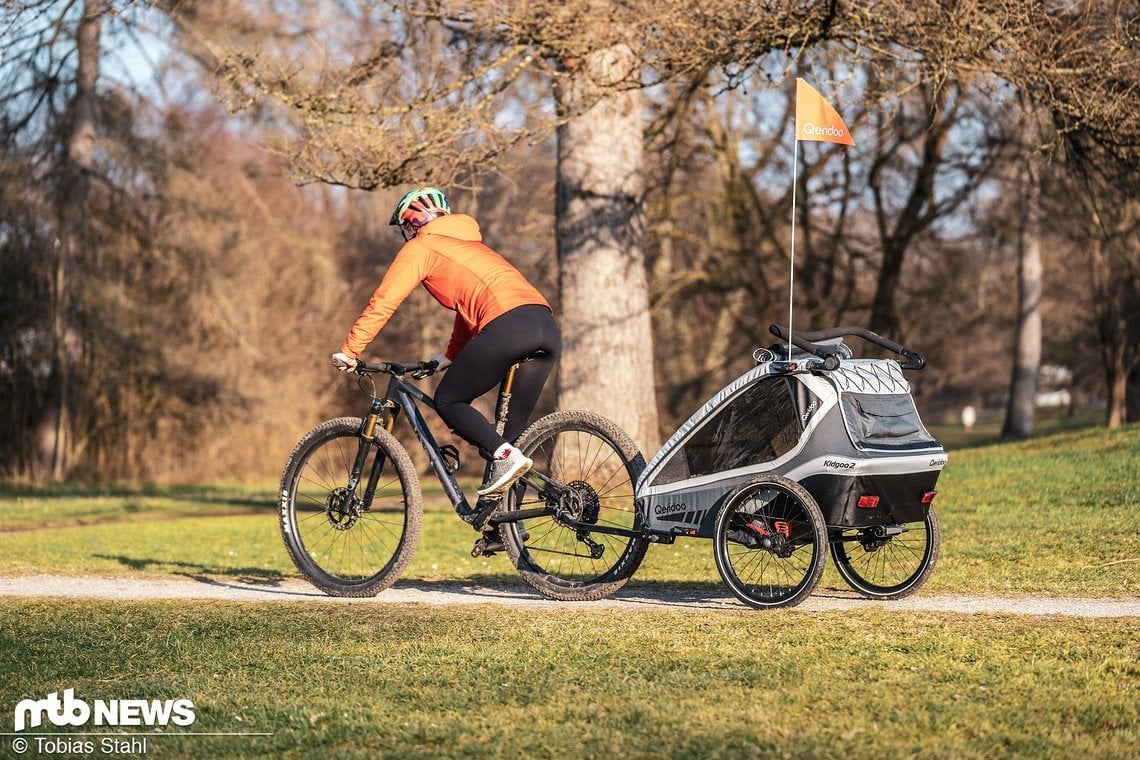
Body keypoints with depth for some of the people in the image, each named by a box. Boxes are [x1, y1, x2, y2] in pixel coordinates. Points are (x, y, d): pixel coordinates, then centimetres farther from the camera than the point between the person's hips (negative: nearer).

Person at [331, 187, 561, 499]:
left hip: (508, 326, -7)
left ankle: (505, 455, -13)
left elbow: (382, 303, 8)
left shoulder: (419, 248, 14)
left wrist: (348, 352, 14)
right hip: (548, 329, 8)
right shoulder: (469, 243, 37)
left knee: (448, 401, 7)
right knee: (513, 422, 14)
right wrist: (451, 355, 53)